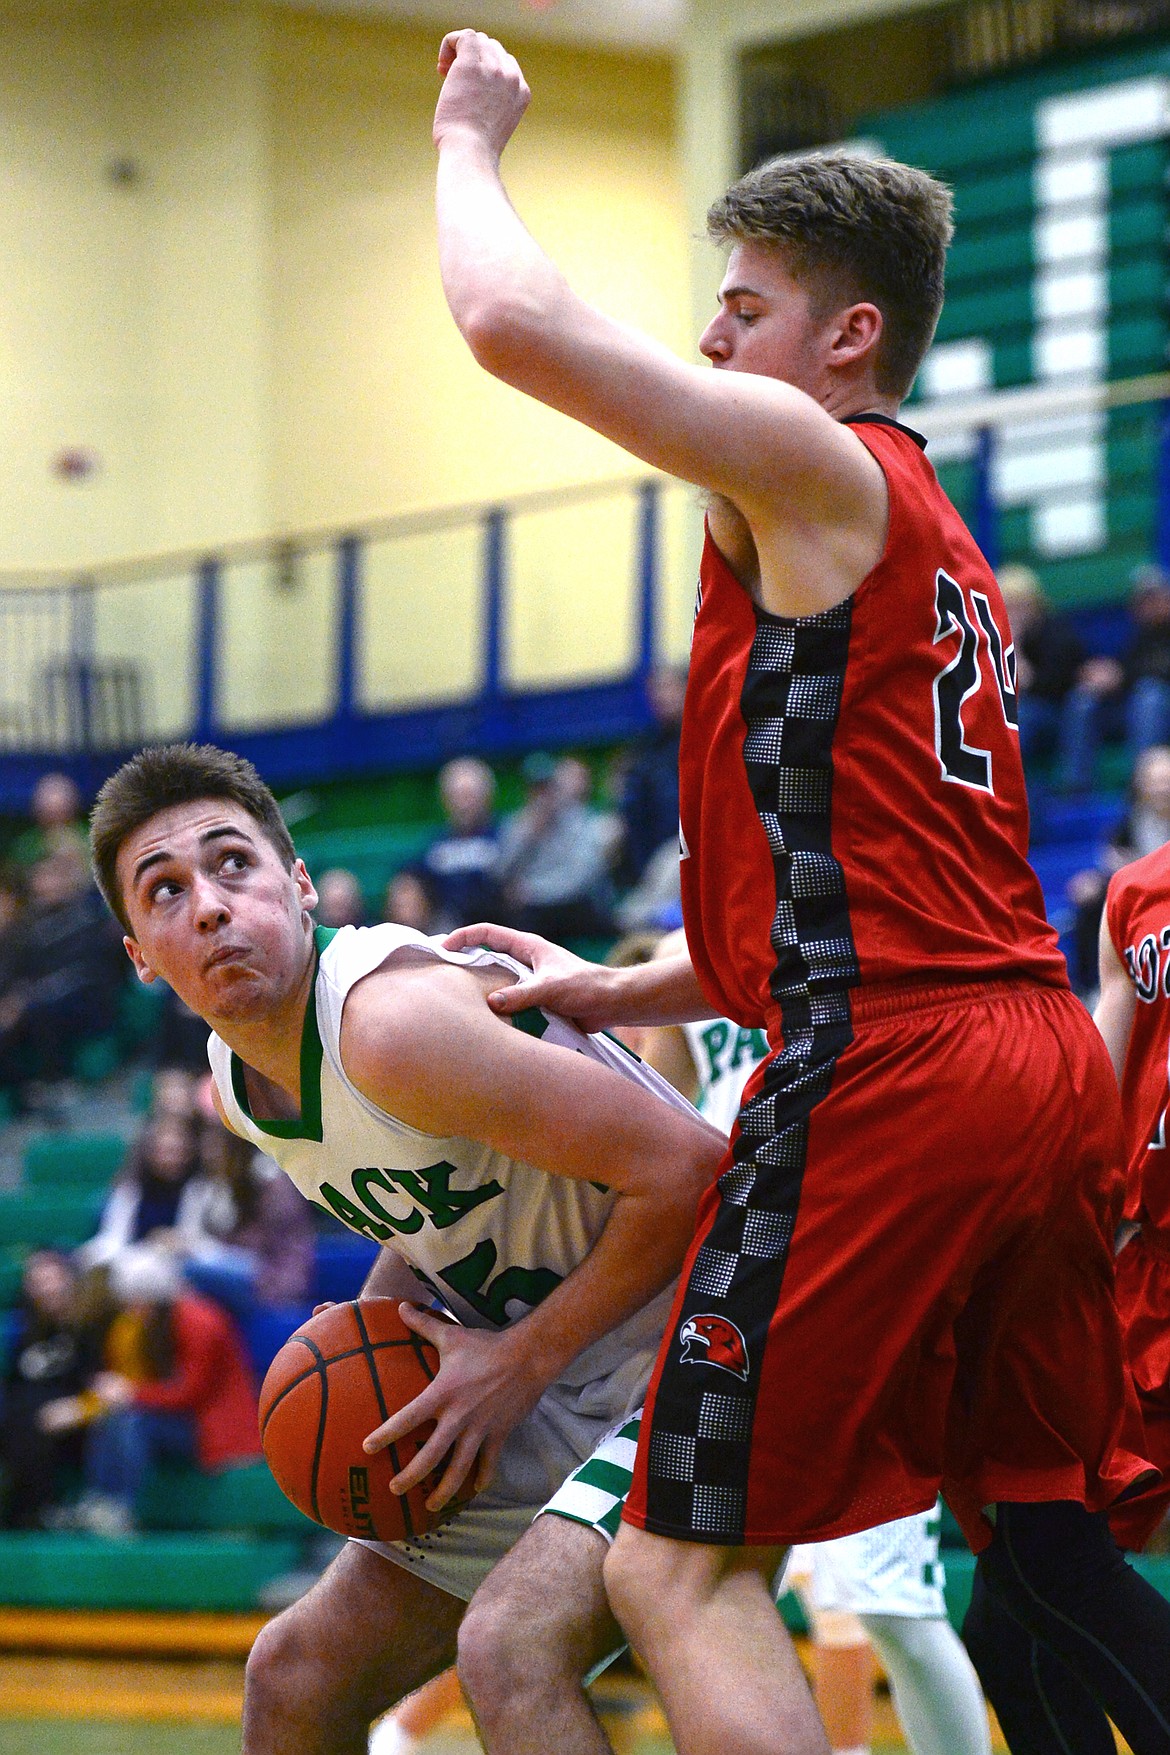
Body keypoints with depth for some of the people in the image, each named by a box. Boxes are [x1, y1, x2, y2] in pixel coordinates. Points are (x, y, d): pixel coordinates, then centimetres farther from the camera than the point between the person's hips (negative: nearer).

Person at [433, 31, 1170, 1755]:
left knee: (680, 1569, -7)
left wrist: (470, 140, 5)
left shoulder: (810, 465, -3)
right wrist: (615, 992, 26)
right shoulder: (934, 544, 25)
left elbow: (514, 322, -13)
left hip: (889, 1082, -9)